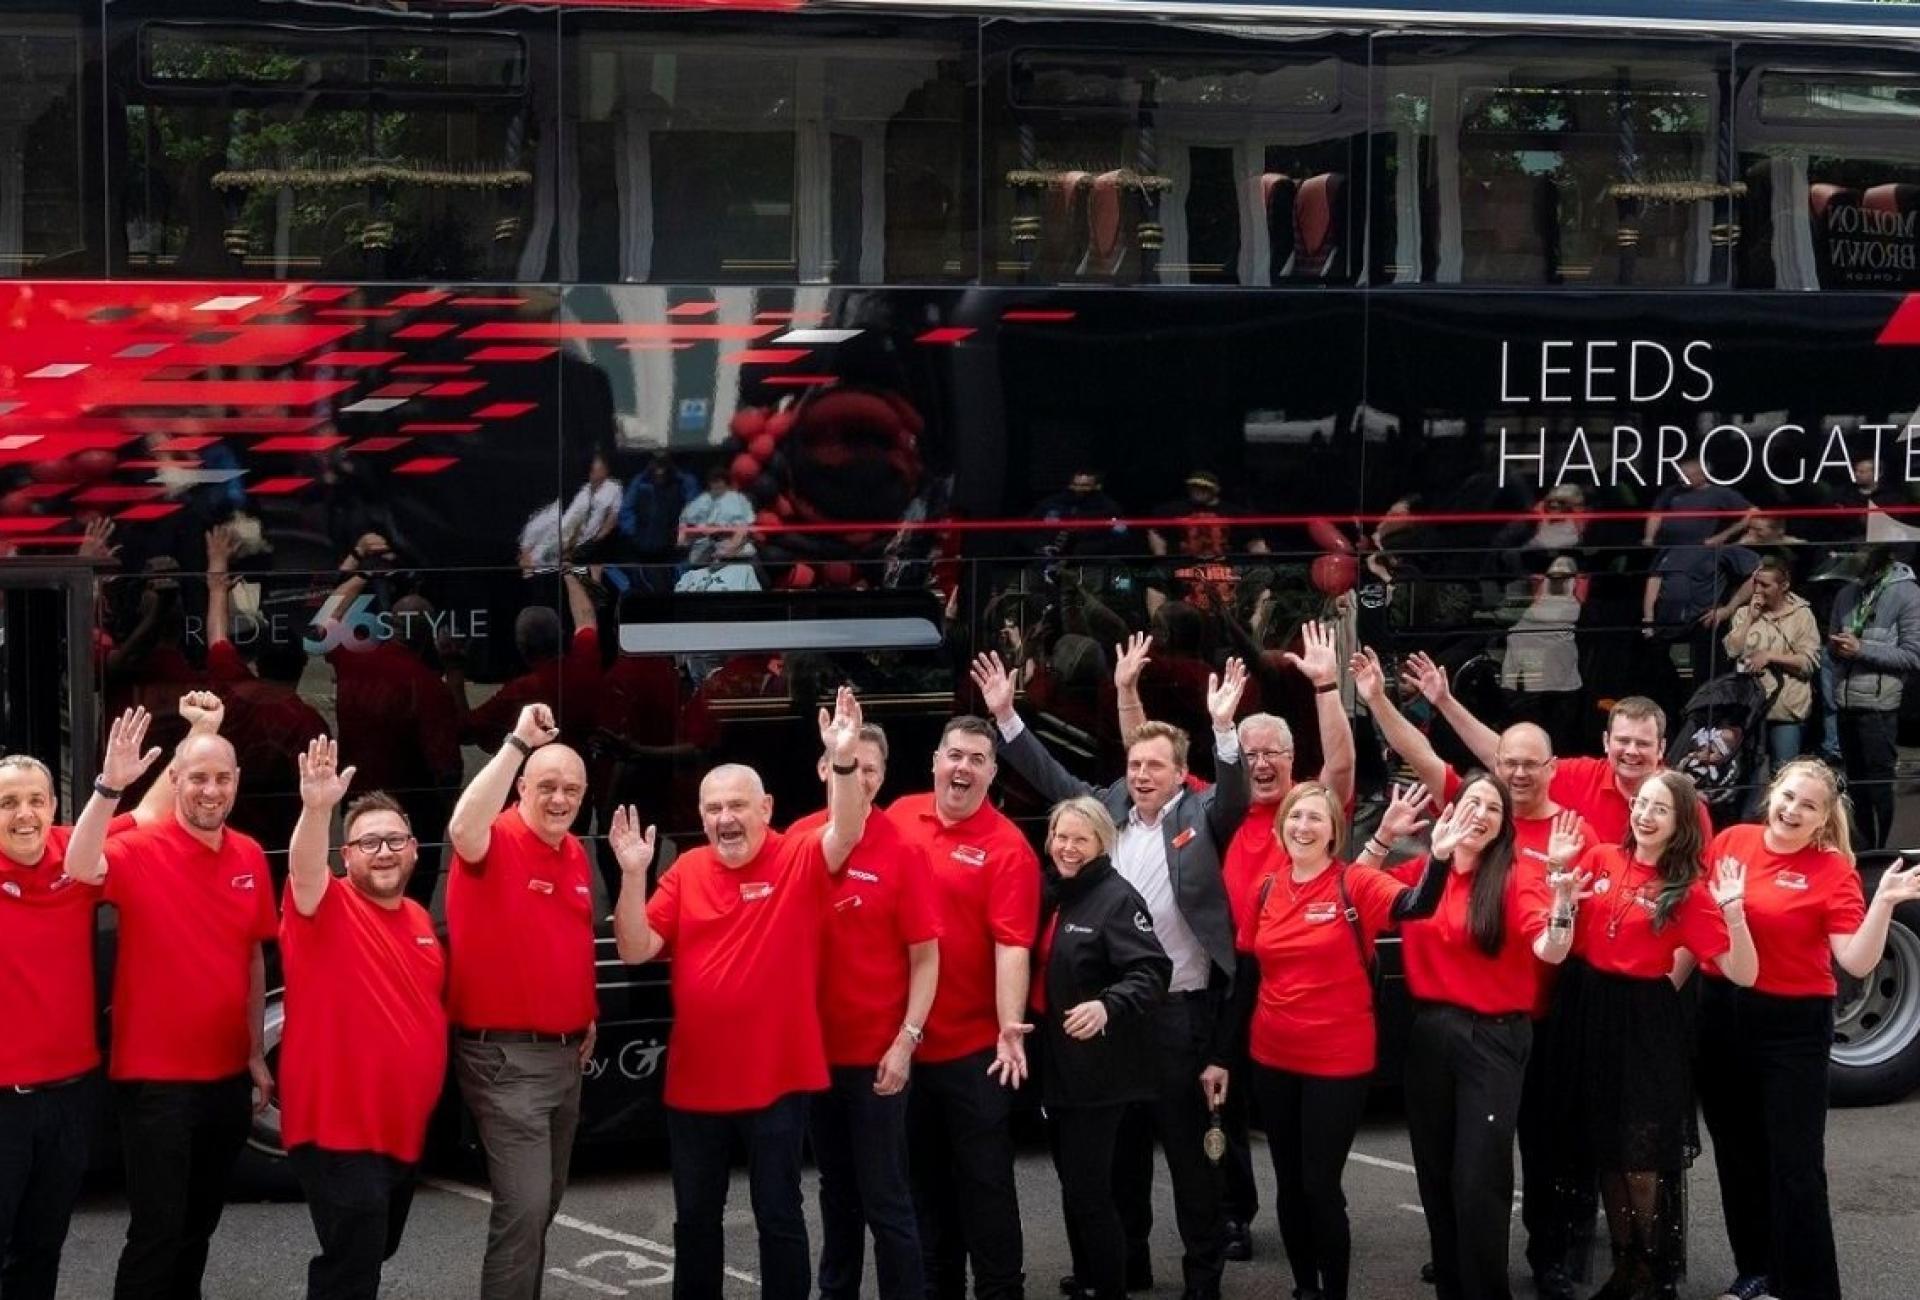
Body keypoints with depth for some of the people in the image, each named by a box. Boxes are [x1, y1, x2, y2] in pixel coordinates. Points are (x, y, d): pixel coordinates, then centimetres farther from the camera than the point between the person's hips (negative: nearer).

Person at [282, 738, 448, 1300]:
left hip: (404, 1130, 8)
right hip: (339, 1131, -8)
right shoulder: (329, 908, -12)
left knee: (373, 1255, 22)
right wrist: (315, 810, -54)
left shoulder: (419, 919, 11)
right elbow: (303, 872, -35)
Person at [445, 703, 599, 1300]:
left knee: (543, 1202, 17)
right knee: (524, 1205, -12)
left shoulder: (576, 855, 10)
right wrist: (518, 744, -41)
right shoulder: (497, 843, -14)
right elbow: (463, 827, -39)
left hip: (564, 1053, 8)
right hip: (504, 1056, -8)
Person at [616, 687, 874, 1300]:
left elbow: (845, 834, -28)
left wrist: (845, 761, -43)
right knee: (695, 1216, 15)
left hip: (777, 1079, -4)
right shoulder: (685, 872, 2)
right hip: (695, 1081, 4)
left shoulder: (800, 859, -7)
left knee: (778, 1215, 7)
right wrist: (633, 875, -16)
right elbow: (635, 950, -1)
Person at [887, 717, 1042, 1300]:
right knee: (924, 1177, 16)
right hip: (902, 1037, 5)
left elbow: (1012, 945, -20)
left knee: (984, 1179, 3)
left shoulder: (1007, 847, -13)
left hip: (974, 1045, -5)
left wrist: (1009, 1030, -29)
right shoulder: (900, 817, 2)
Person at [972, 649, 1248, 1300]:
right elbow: (1051, 778, 11)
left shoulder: (1201, 816, -4)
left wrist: (1223, 727, -37)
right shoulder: (1109, 806, 7)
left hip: (1180, 1011, -5)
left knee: (1190, 1148, 2)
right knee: (1122, 1145, 16)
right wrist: (1005, 715, 2)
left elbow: (1235, 797, -22)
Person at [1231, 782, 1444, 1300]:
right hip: (1272, 1058, 5)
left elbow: (1416, 905, -29)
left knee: (1320, 1184, -1)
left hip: (1339, 1060, -5)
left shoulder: (1356, 883, -10)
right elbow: (1248, 976, 9)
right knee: (1289, 1182, 13)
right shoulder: (1266, 889, 3)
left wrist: (1439, 856, -47)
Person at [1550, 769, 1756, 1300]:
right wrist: (1558, 871, -3)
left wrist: (1732, 910, -26)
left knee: (1644, 1157, -1)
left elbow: (1743, 974, -12)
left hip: (1648, 1022, -4)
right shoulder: (1600, 859, 2)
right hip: (1591, 1012, 4)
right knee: (1606, 1149, 13)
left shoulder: (1689, 888, -8)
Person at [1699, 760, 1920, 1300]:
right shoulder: (1730, 841, 1)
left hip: (1792, 1025, -4)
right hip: (1721, 1015, 5)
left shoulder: (1833, 871, -10)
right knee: (1737, 1152, 16)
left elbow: (1858, 962, -17)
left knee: (1795, 1164, -3)